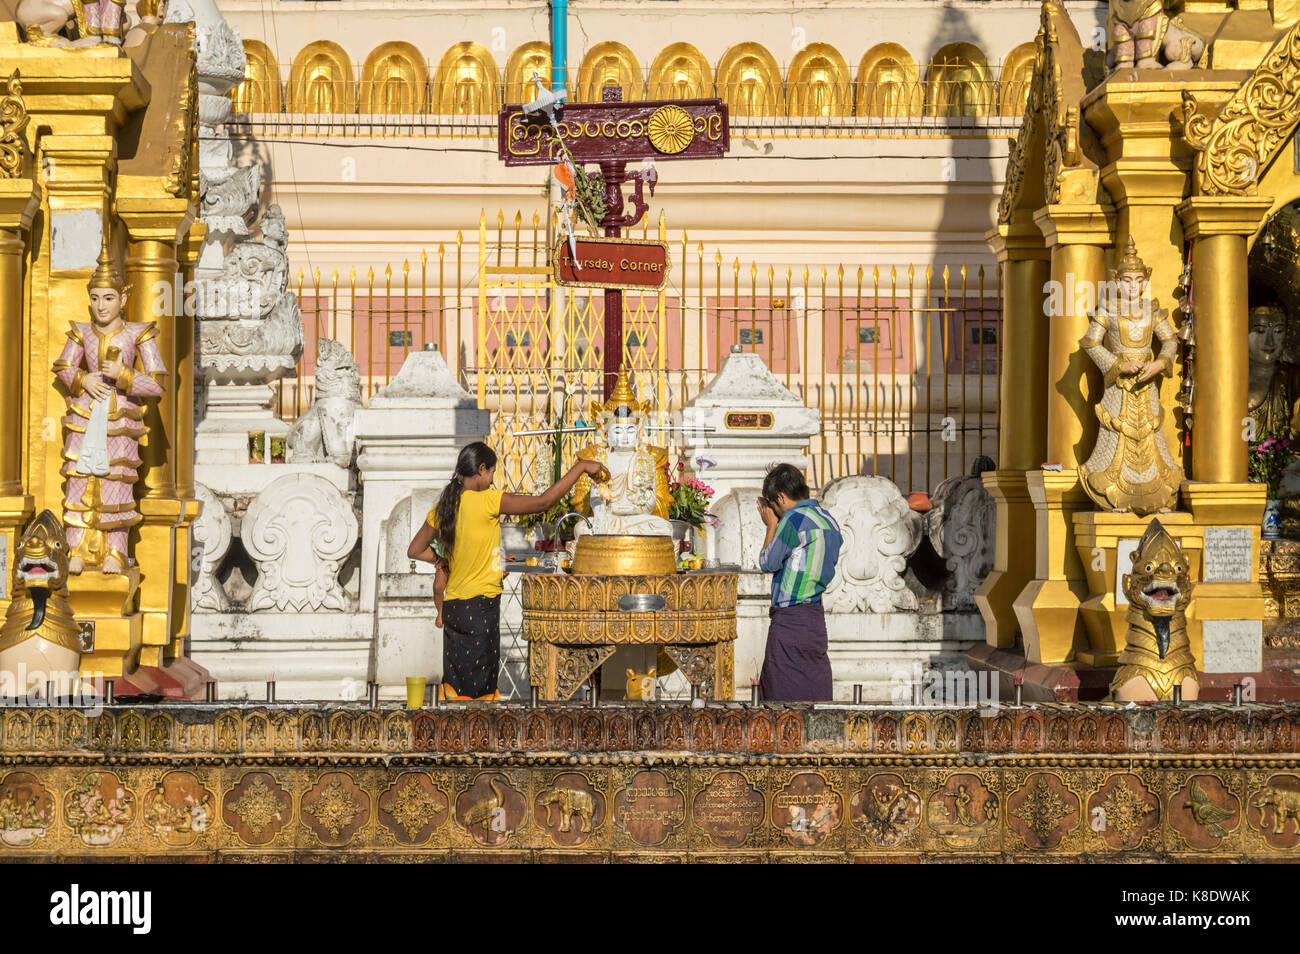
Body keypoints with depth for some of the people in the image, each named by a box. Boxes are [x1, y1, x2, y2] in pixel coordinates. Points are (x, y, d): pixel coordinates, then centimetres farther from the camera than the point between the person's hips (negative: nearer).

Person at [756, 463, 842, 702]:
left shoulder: (794, 518, -13)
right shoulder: (829, 521, 13)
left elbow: (768, 563, -5)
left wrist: (771, 526, 8)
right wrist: (777, 526, 22)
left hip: (790, 620, -8)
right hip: (816, 617, 8)